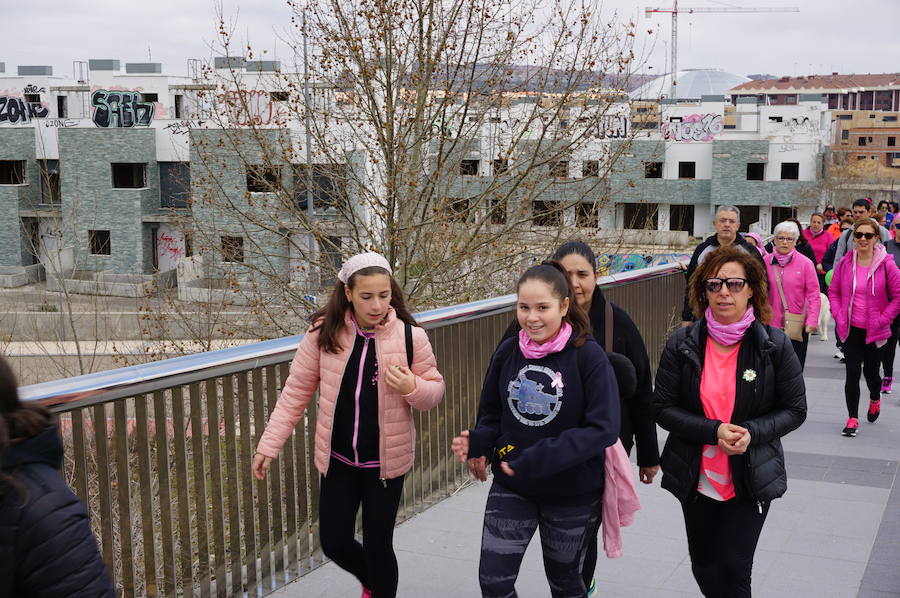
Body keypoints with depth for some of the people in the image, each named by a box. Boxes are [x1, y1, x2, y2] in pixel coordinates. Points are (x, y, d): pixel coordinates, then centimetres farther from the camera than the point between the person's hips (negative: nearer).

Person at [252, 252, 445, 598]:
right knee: (335, 543, 9)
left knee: (377, 546, 4)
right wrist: (270, 444, -3)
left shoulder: (410, 336, -12)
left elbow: (434, 390, -1)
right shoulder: (324, 333, -9)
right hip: (337, 459, 2)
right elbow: (296, 391, -1)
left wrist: (412, 388, -23)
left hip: (385, 461, -2)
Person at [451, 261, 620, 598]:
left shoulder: (588, 355, -17)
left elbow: (603, 429, -21)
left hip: (572, 493, -3)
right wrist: (477, 444, -15)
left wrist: (537, 459, -27)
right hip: (511, 488, 3)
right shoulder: (508, 352, -4)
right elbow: (492, 414, 8)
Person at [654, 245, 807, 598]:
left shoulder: (774, 345, -8)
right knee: (704, 569, 16)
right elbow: (663, 409, -6)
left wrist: (752, 432, -21)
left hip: (751, 481, -2)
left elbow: (795, 410, -3)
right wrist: (714, 431, -21)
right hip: (696, 479, 2)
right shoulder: (681, 344, -6)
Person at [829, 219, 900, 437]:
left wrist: (882, 319, -11)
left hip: (875, 331, -1)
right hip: (850, 329, 2)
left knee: (871, 372, 10)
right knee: (852, 373, -2)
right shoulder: (845, 262, -2)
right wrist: (838, 315, -3)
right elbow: (833, 291, 8)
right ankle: (853, 419, 8)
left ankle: (875, 399, 45)